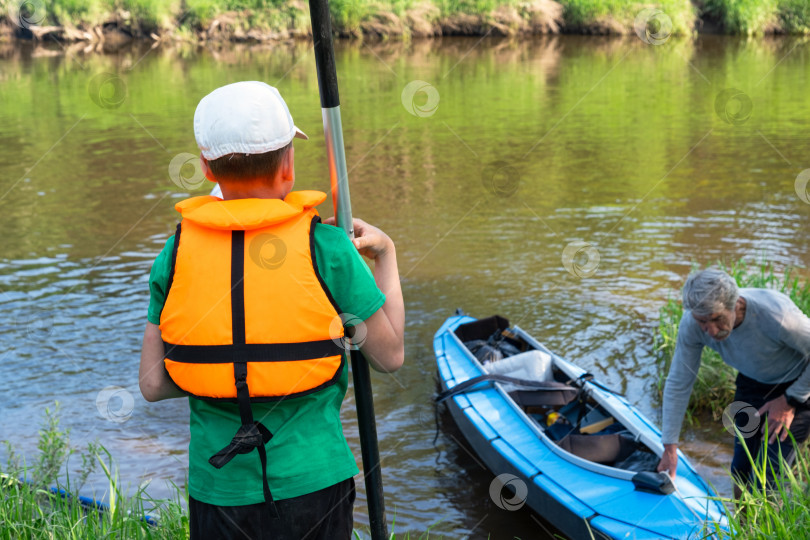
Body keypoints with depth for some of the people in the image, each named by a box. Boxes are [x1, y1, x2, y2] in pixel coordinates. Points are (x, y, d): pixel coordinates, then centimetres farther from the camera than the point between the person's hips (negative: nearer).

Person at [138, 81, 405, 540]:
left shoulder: (176, 254, -5)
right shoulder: (326, 247, -12)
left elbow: (152, 385, -3)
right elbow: (390, 355, -1)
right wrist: (386, 255, 10)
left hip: (218, 486, 2)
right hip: (312, 483, -2)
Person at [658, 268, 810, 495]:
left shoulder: (775, 315, -39)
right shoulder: (691, 324, -24)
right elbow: (678, 384, -12)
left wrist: (790, 401, -16)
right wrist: (669, 447, -11)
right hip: (752, 381, 5)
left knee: (767, 479, -8)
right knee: (741, 469, 9)